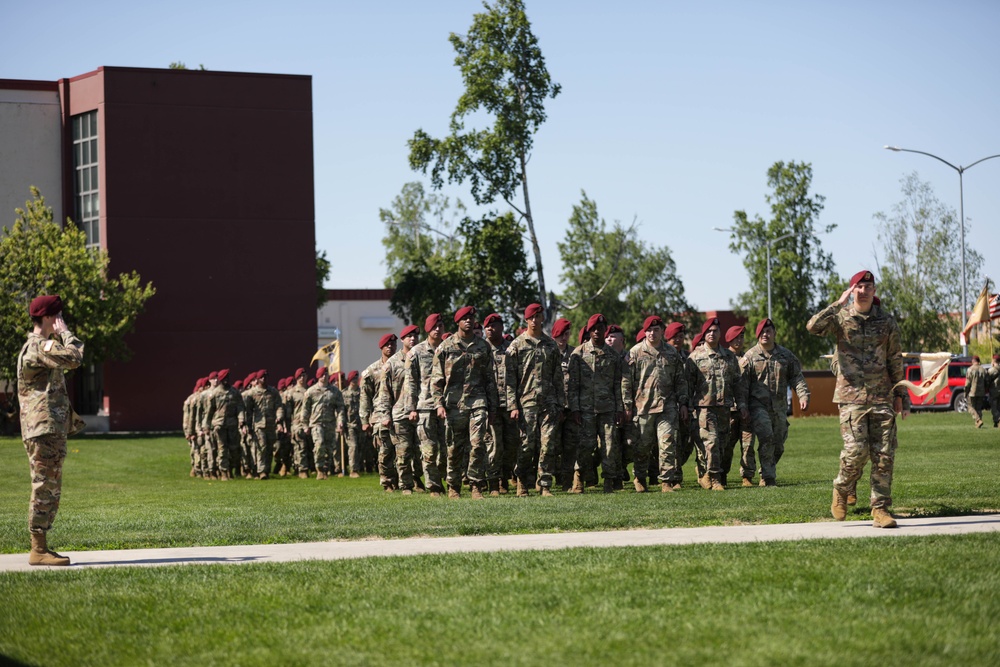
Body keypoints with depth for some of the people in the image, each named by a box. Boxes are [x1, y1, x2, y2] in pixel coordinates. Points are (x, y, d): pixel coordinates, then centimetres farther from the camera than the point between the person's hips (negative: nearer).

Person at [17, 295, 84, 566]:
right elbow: (74, 358, -22)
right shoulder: (39, 346, -12)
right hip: (43, 428, -11)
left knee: (50, 491, 12)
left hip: (52, 430, 11)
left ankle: (41, 548, 15)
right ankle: (38, 550, -8)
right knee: (44, 489, -9)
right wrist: (65, 332, -10)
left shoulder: (39, 347, 21)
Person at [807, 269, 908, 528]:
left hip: (882, 398, 3)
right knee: (856, 450, -14)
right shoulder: (841, 318, 1)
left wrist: (899, 395, 16)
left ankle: (880, 510, 3)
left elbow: (895, 361, 16)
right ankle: (841, 489, 15)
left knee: (884, 455, -3)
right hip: (851, 397, -3)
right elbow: (813, 326, -19)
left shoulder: (886, 322, 8)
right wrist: (839, 304, -19)